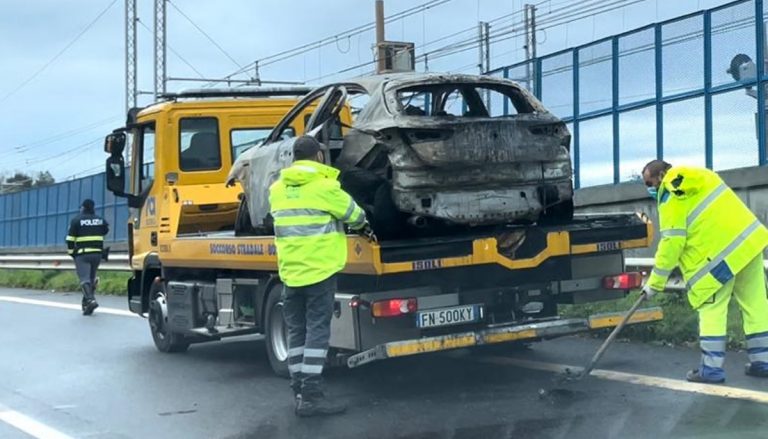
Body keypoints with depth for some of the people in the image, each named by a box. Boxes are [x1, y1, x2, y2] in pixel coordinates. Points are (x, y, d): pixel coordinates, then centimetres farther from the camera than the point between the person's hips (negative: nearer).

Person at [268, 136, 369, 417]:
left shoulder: (277, 189, 9)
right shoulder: (324, 186, -8)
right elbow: (353, 215, 1)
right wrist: (363, 225, 24)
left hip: (290, 271, 6)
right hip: (319, 268, -6)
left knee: (296, 331, 11)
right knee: (317, 331, -4)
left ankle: (300, 392, 14)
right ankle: (311, 395, -7)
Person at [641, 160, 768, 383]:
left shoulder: (672, 195, -6)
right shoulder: (693, 178, 21)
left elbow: (672, 242, -12)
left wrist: (655, 282, -6)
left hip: (722, 251, -9)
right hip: (750, 238, 9)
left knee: (711, 309, -1)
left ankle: (711, 368, -1)